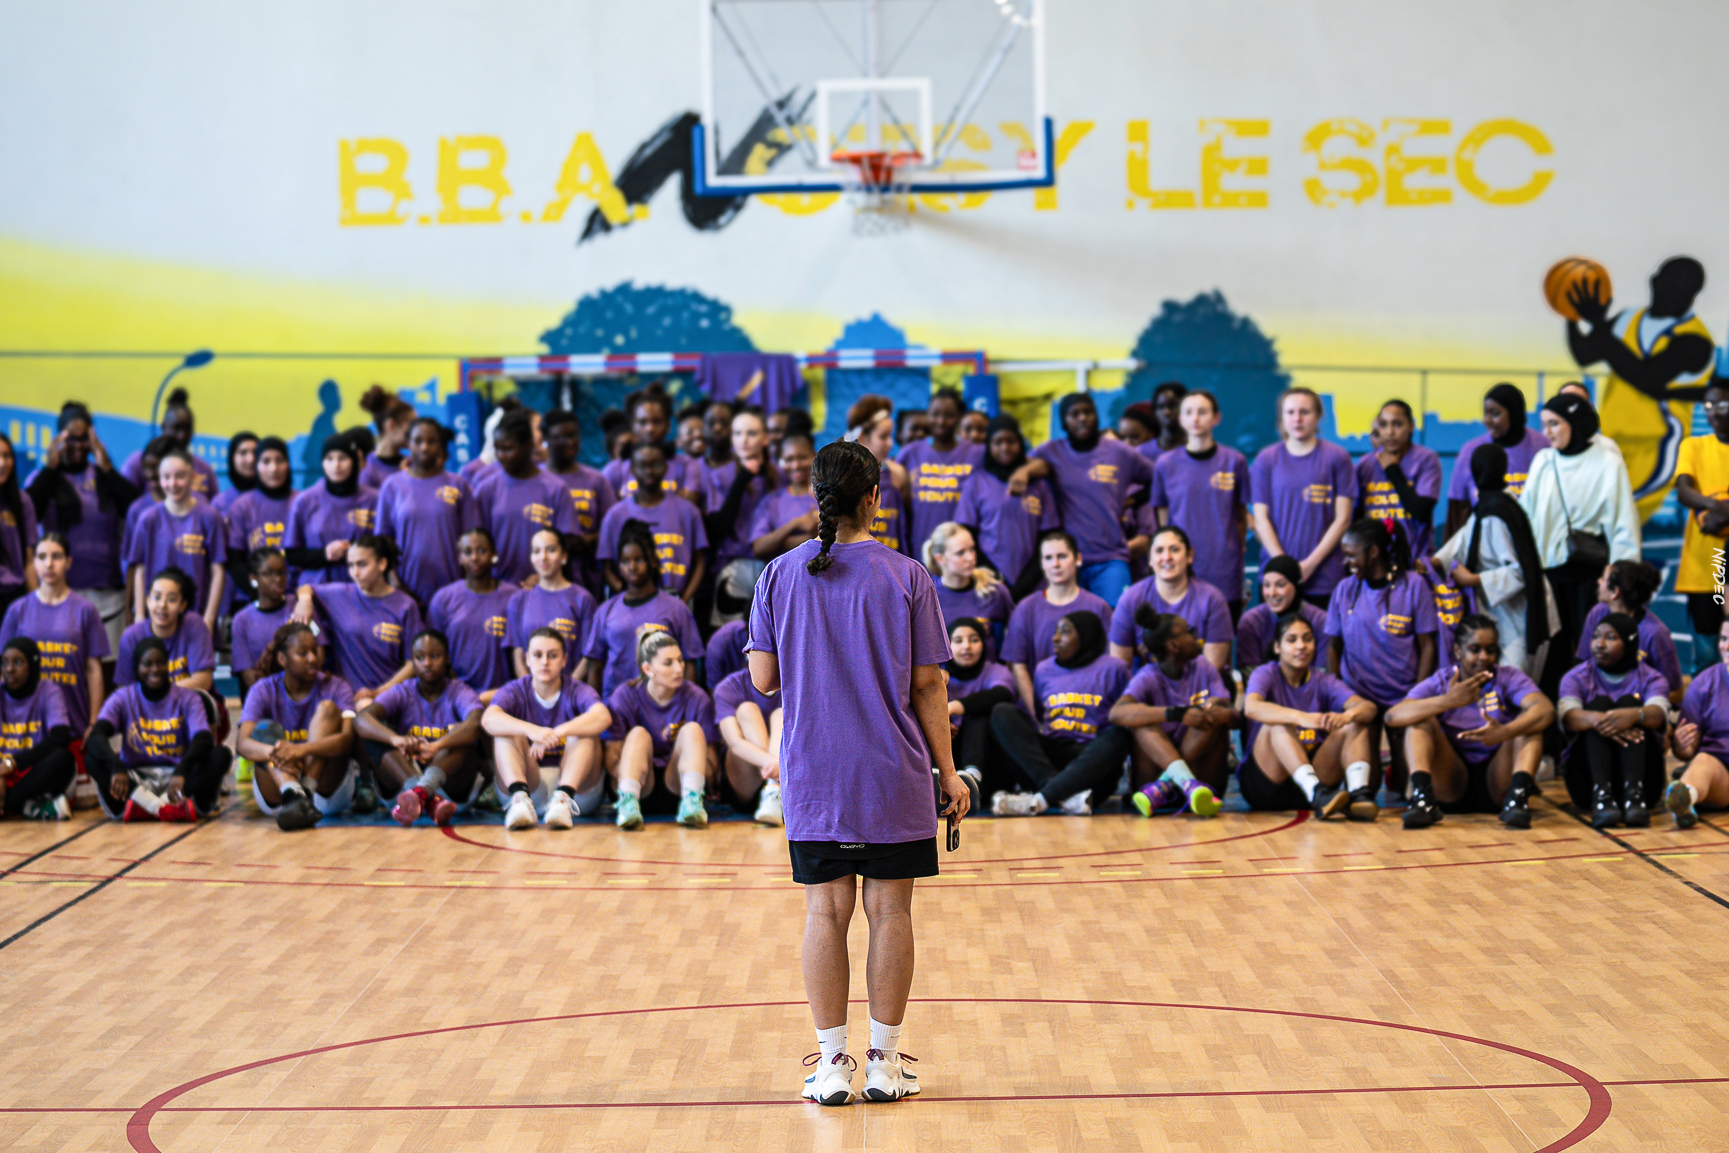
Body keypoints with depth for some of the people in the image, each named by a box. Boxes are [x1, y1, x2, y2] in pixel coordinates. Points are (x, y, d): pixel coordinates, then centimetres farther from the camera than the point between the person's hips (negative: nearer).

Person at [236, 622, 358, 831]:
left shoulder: (336, 687, -2)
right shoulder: (263, 691, 0)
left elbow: (347, 738, -20)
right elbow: (242, 743, -16)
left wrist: (304, 749, -39)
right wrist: (274, 753, -39)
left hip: (328, 790, -1)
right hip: (276, 795, 1)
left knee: (327, 707, -15)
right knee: (265, 729, -22)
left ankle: (305, 792, -37)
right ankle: (294, 797, -51)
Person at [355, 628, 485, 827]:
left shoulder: (460, 693, 1)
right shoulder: (402, 693, 6)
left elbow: (476, 724, -24)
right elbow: (361, 719, -15)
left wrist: (435, 746, -43)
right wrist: (396, 739, -37)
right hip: (403, 781, 2)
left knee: (463, 734, -25)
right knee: (376, 731, -19)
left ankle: (421, 790, -52)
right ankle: (430, 798, -43)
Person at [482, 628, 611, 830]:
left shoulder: (577, 691, 1)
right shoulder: (515, 691, 4)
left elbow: (603, 716, -23)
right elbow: (488, 719, -20)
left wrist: (557, 733, -39)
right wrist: (531, 730, -40)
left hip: (578, 789, -1)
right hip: (527, 784, 1)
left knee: (586, 732, -20)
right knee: (506, 732, -17)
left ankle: (563, 798, -43)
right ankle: (520, 799, -43)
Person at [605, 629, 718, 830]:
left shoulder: (697, 699, -3)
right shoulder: (625, 697, -4)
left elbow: (712, 763, -2)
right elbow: (611, 758, -8)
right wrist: (631, 772, -30)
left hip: (677, 783, 1)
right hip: (641, 784, -1)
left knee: (692, 729, -21)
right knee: (639, 734, -26)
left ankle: (691, 802, -44)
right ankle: (628, 803, -51)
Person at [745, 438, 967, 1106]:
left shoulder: (779, 576, 0)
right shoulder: (905, 577, -5)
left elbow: (763, 679, 0)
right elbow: (928, 684, -4)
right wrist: (948, 770, 3)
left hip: (811, 776, 2)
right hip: (895, 776, -2)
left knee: (826, 911, 6)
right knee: (889, 911, 5)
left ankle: (832, 1063, 6)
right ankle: (885, 1063, 8)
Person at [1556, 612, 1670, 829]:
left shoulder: (1650, 679, 8)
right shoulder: (1576, 677, 9)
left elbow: (1658, 715, -17)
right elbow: (1568, 717, -15)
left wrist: (1633, 715, -42)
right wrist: (1596, 719, -39)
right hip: (1588, 776, 0)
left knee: (1629, 702, -19)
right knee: (1599, 702, -19)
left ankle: (1634, 792, -42)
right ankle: (1601, 793, -42)